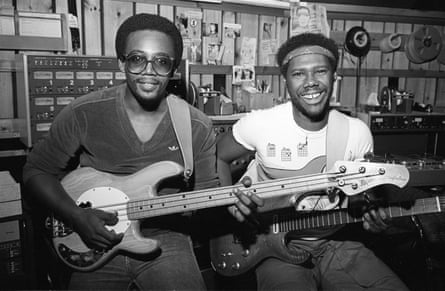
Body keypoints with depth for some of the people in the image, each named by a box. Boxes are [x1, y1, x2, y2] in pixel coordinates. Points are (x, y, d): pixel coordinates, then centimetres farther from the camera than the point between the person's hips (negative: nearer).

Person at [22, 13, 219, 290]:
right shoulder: (84, 113, -9)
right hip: (96, 243, 0)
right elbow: (37, 171, 1)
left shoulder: (198, 127, -6)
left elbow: (207, 192, 3)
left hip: (165, 240, 1)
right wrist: (76, 216, -12)